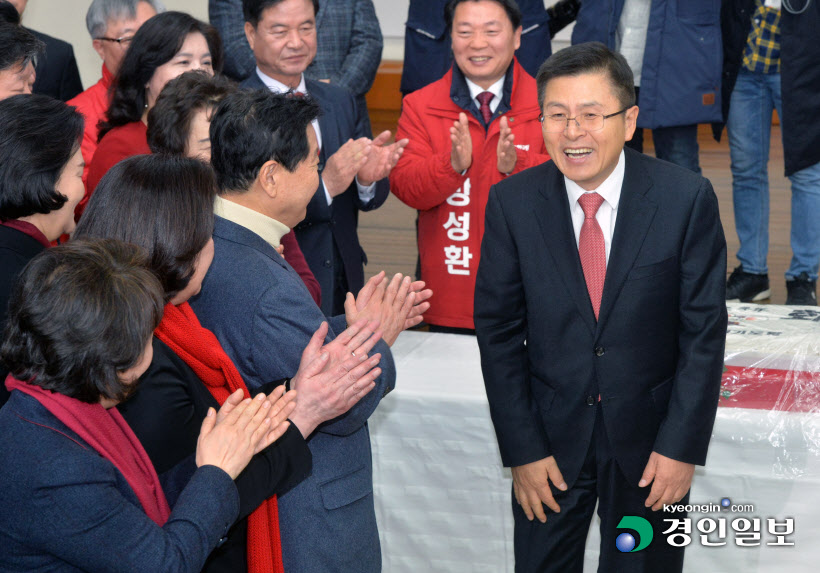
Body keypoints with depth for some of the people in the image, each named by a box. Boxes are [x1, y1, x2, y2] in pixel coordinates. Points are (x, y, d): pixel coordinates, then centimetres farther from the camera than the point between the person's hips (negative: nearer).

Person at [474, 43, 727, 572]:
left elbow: (704, 329, -8)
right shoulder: (512, 204, -9)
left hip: (649, 438, -1)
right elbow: (498, 330, -4)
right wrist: (522, 450, -7)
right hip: (550, 437, 1)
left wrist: (683, 445, -10)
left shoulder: (687, 199, -12)